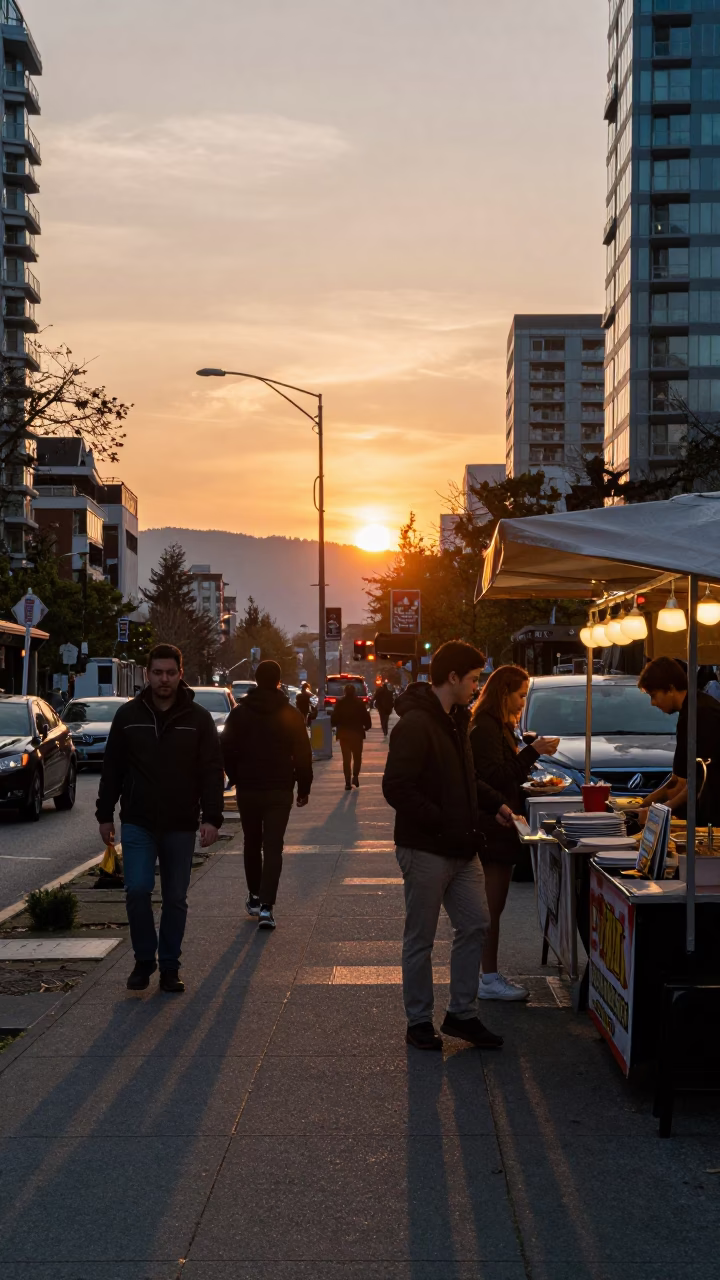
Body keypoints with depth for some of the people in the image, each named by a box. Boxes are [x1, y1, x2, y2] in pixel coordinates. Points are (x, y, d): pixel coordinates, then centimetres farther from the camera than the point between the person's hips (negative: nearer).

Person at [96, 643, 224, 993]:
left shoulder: (198, 718, -1)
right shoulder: (128, 715, 2)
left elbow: (212, 771, -2)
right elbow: (112, 768, 7)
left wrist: (211, 817, -10)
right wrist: (105, 814, 5)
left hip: (180, 826, 0)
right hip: (137, 823, 0)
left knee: (175, 899, 7)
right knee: (137, 889, -11)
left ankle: (169, 967, 19)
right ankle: (144, 959, 8)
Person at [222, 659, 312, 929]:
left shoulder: (239, 713, -1)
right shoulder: (291, 715, -4)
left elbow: (227, 752, 1)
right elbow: (303, 755, -3)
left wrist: (236, 779, 14)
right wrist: (304, 787, 6)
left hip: (247, 788, 1)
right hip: (280, 790, -1)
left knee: (252, 844, 18)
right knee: (273, 848, -2)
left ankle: (255, 897, 27)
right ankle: (266, 906, -13)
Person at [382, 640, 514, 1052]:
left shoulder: (456, 720, 13)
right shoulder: (415, 724, -18)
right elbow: (397, 788, -23)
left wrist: (495, 802, 12)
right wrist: (442, 824, -21)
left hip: (461, 848, 9)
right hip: (426, 849, -9)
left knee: (475, 925, 10)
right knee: (420, 940, 4)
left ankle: (462, 1014, 21)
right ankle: (419, 1021, 16)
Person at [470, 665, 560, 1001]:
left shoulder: (497, 727, 18)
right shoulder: (485, 728, -15)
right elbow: (494, 775, -22)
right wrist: (532, 752, -22)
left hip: (497, 827, 11)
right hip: (491, 830, -11)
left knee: (493, 908, 12)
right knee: (491, 908, -7)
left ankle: (490, 977, 17)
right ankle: (490, 980, -3)